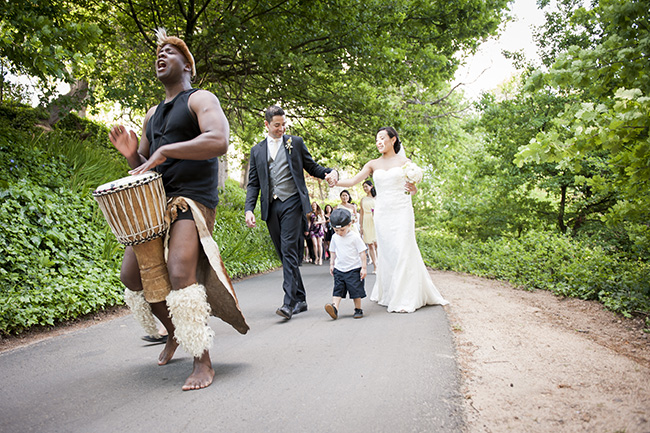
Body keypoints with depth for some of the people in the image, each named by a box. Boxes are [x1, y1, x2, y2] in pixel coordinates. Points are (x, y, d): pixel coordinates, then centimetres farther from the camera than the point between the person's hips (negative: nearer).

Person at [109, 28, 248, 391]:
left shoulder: (200, 99, 0)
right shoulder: (153, 114, 23)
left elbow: (219, 142, -20)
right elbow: (143, 167, 26)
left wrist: (164, 151, -22)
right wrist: (132, 153, 2)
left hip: (192, 200, -8)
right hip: (155, 202, 8)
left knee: (180, 273, -25)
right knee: (131, 275, 6)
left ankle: (203, 362, -14)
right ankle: (175, 332, 27)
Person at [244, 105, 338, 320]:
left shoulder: (296, 142, 10)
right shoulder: (257, 150, 15)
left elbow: (312, 167, 11)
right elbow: (253, 183, 12)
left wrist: (331, 172, -10)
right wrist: (249, 209, -1)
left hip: (291, 203, -3)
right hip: (270, 207, 4)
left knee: (289, 251, -15)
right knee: (284, 254, 7)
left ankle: (289, 302, -17)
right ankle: (300, 300, 16)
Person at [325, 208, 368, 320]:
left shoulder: (355, 237, -10)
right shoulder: (335, 237, 5)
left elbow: (362, 253, -8)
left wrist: (364, 268, -9)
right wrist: (332, 264, 17)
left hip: (354, 269, -4)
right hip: (339, 269, 4)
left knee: (356, 290, 1)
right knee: (337, 289, -6)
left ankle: (358, 309, 14)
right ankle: (334, 307, -15)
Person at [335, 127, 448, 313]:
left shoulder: (404, 162, 5)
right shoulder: (373, 164, 10)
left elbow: (413, 188, 7)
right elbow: (353, 181, 1)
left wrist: (413, 189, -16)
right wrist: (335, 182, -15)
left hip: (402, 212, -2)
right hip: (382, 213, 2)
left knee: (403, 252, -7)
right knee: (387, 253, 3)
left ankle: (404, 299, -2)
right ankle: (388, 295, 16)